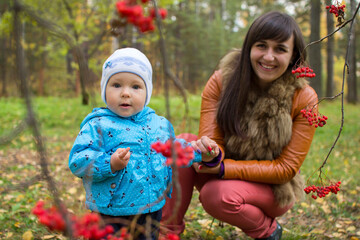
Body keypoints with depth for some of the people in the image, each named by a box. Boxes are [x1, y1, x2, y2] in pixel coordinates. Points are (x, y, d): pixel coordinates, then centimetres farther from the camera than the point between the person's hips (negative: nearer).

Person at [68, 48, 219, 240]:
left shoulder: (159, 124, 6)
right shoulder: (98, 125, -12)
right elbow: (77, 162, -19)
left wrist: (200, 152, 11)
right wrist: (110, 164, -33)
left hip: (152, 211, 5)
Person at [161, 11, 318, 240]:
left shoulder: (304, 99, -17)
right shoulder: (222, 80, -12)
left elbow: (286, 168, -15)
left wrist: (224, 168, -25)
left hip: (271, 188, -2)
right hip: (225, 171, 3)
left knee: (218, 195, -33)